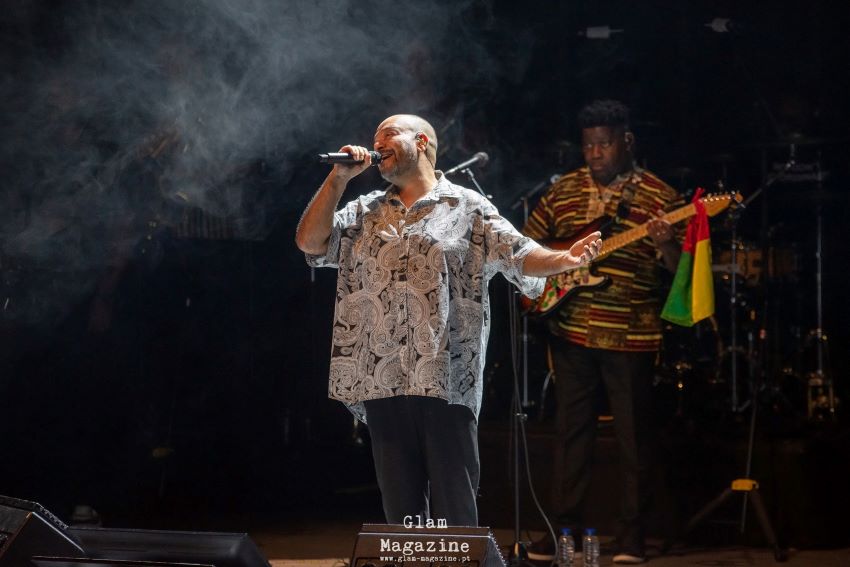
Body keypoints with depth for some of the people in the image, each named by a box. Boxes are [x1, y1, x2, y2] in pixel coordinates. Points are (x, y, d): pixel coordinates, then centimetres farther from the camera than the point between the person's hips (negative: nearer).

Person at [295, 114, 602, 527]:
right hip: (382, 381, 4)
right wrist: (339, 178, 3)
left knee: (454, 510, -3)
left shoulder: (467, 208, 6)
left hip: (446, 380, -4)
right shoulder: (365, 213, 18)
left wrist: (563, 260, -22)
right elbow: (310, 242, 8)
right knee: (400, 509, 8)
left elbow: (520, 255, -2)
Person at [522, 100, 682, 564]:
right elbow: (527, 242, 17)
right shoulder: (564, 190, 9)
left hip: (630, 335, -4)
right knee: (571, 429, 9)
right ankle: (565, 527, 16)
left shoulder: (658, 195, -3)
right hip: (570, 330, 4)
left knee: (631, 435, 1)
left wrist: (666, 244, -27)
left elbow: (679, 268, -7)